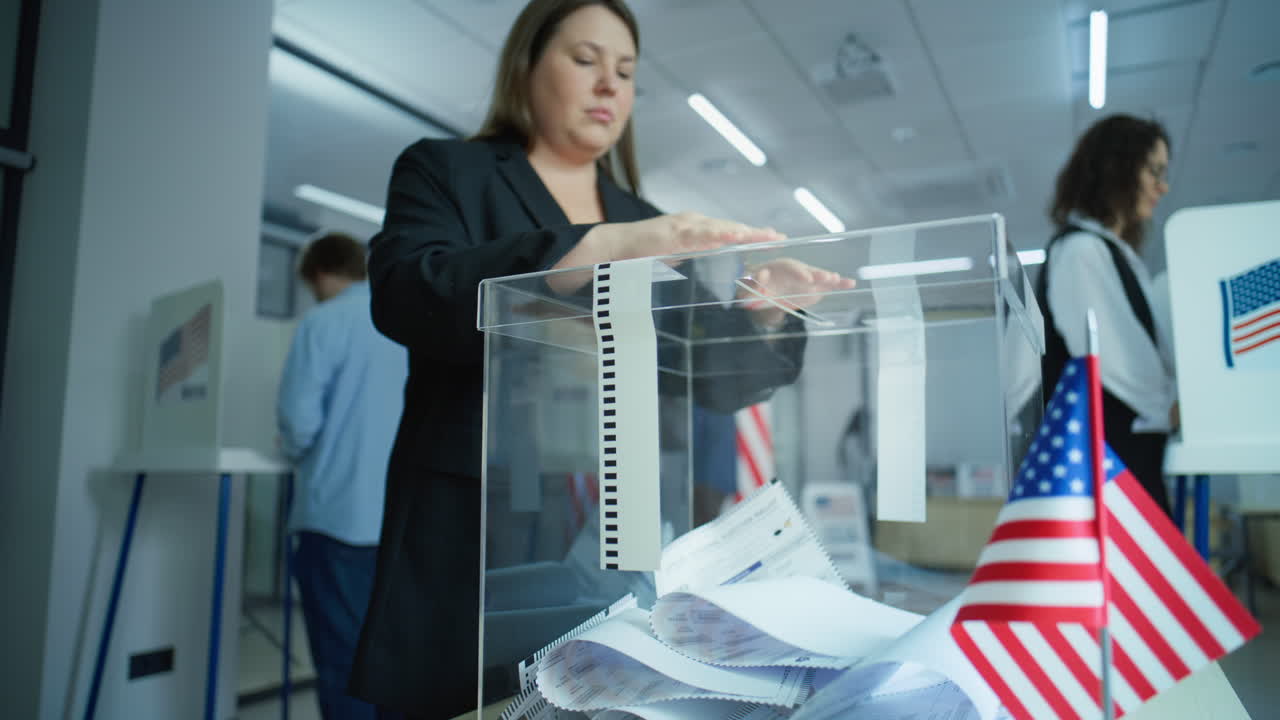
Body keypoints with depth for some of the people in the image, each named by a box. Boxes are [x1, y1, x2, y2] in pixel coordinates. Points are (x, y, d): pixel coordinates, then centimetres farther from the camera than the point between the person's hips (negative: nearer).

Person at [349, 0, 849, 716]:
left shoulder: (647, 224, 15)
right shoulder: (444, 170, 4)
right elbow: (405, 293, -16)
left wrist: (768, 306, -13)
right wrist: (602, 248, -27)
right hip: (471, 544, -3)